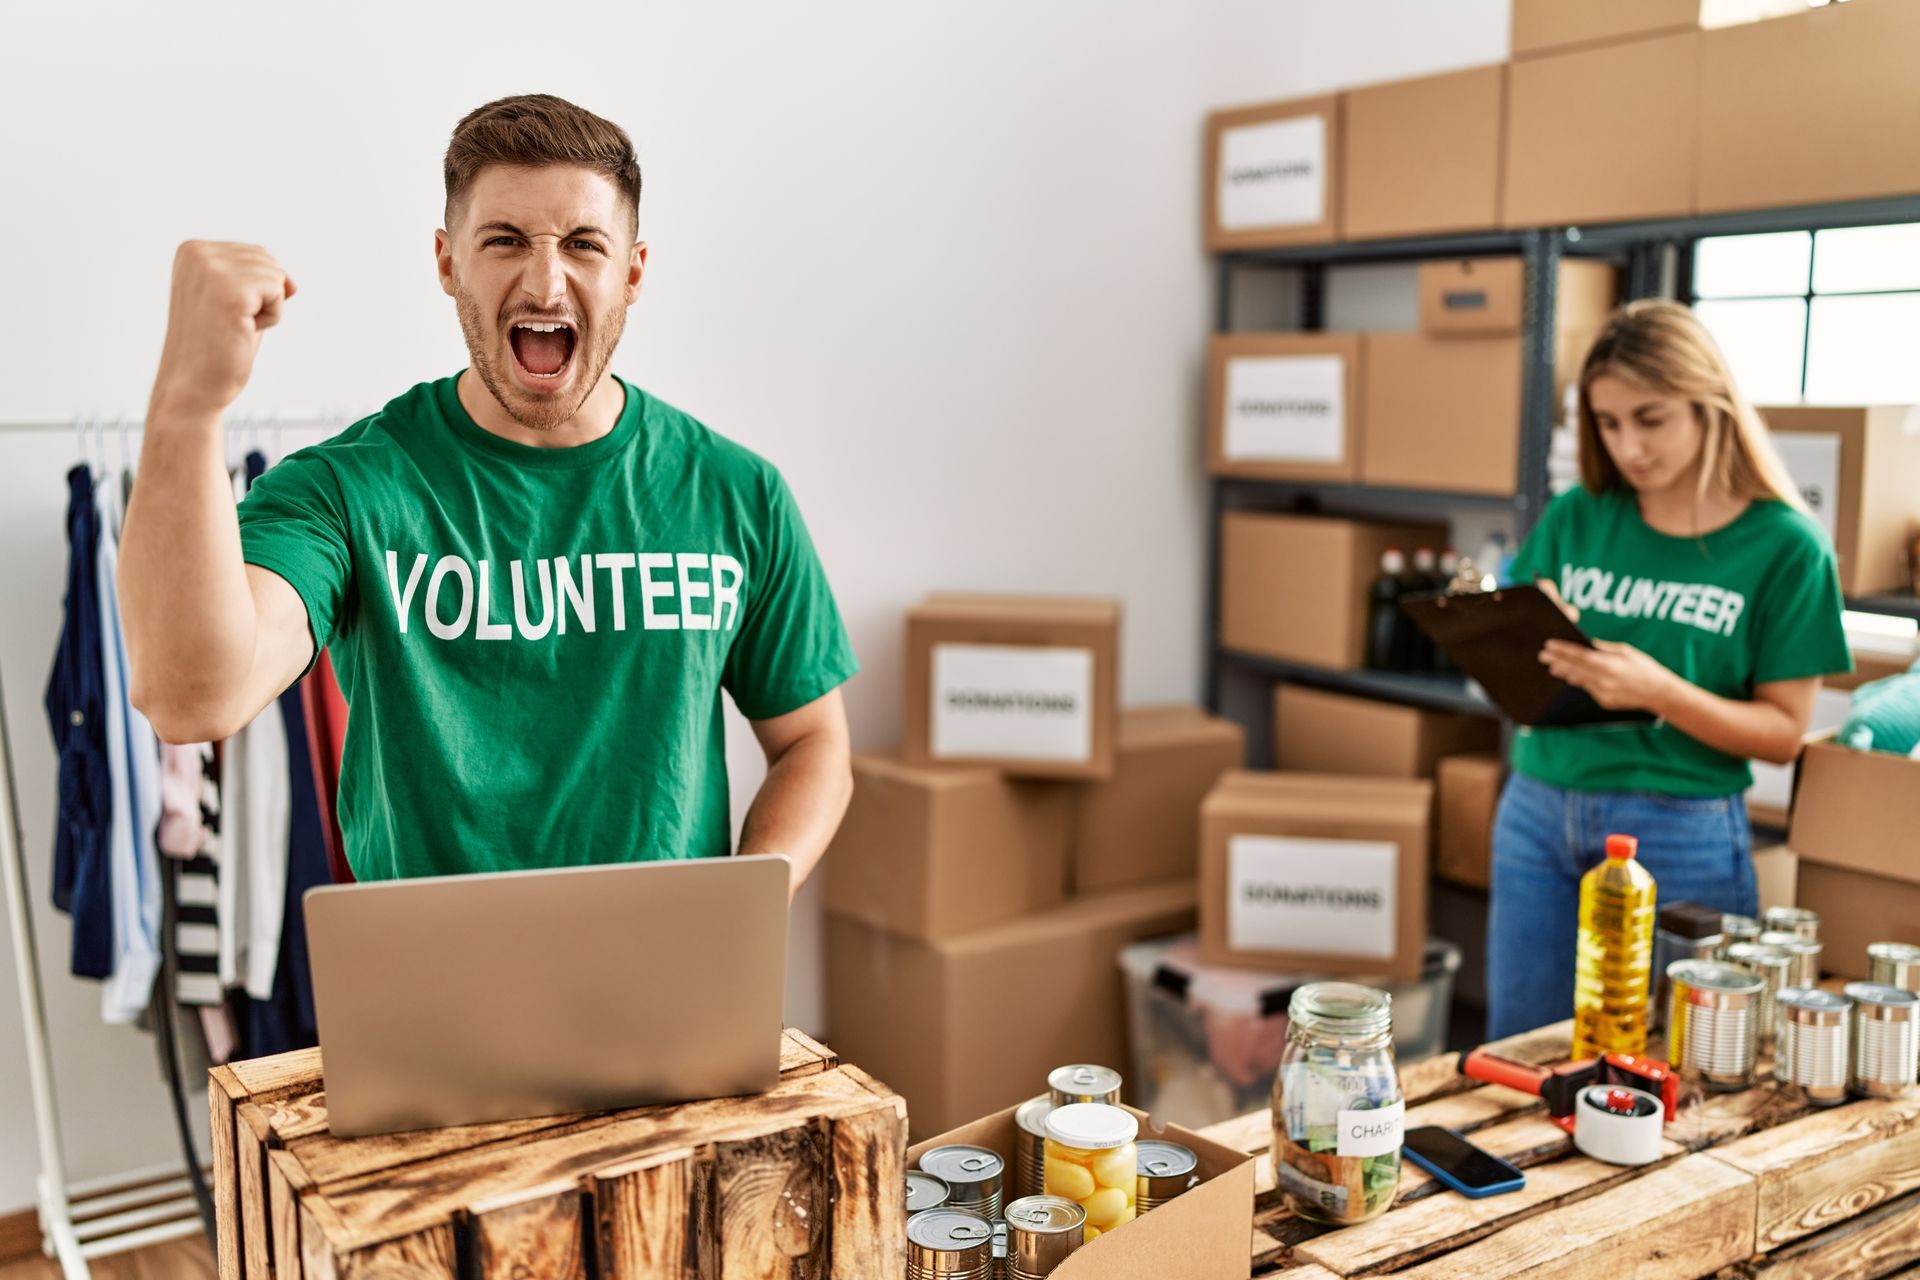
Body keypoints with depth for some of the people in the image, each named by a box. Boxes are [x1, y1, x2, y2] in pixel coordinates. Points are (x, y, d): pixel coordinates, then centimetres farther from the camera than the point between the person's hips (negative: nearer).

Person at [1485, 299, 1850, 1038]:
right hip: (1539, 812, 4)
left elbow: (1784, 733, -6)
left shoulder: (1785, 546, -5)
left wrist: (1660, 691, -21)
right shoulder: (1575, 519, 5)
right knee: (1518, 1052, 10)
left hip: (1682, 833, -3)